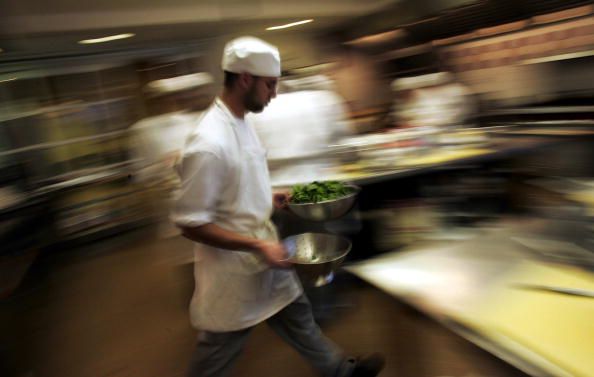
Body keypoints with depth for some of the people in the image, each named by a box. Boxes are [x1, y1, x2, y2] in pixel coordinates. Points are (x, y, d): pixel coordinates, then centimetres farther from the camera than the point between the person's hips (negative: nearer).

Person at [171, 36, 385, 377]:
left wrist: (270, 198, 5)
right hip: (233, 269, -8)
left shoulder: (241, 123, 1)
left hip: (263, 257, 9)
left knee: (297, 314, 25)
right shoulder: (209, 143, -28)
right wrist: (257, 245, -26)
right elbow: (191, 224, -25)